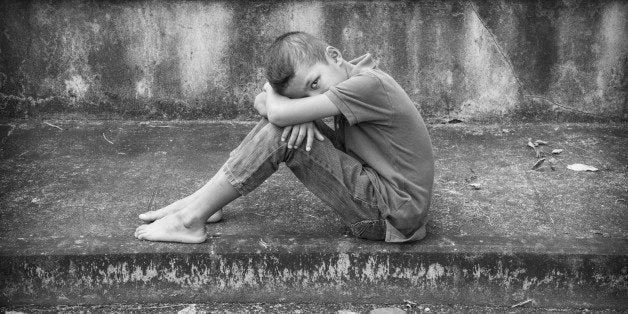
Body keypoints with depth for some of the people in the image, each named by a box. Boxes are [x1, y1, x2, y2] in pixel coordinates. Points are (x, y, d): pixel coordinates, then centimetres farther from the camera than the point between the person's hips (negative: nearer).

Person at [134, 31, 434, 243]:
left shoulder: (370, 84, -22)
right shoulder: (349, 79, 6)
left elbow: (279, 113, -27)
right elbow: (262, 103, 3)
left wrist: (274, 91, -4)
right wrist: (300, 114, -18)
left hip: (396, 216, -9)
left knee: (280, 130, -19)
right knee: (283, 127, 1)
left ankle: (193, 218, -10)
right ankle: (200, 201, 5)